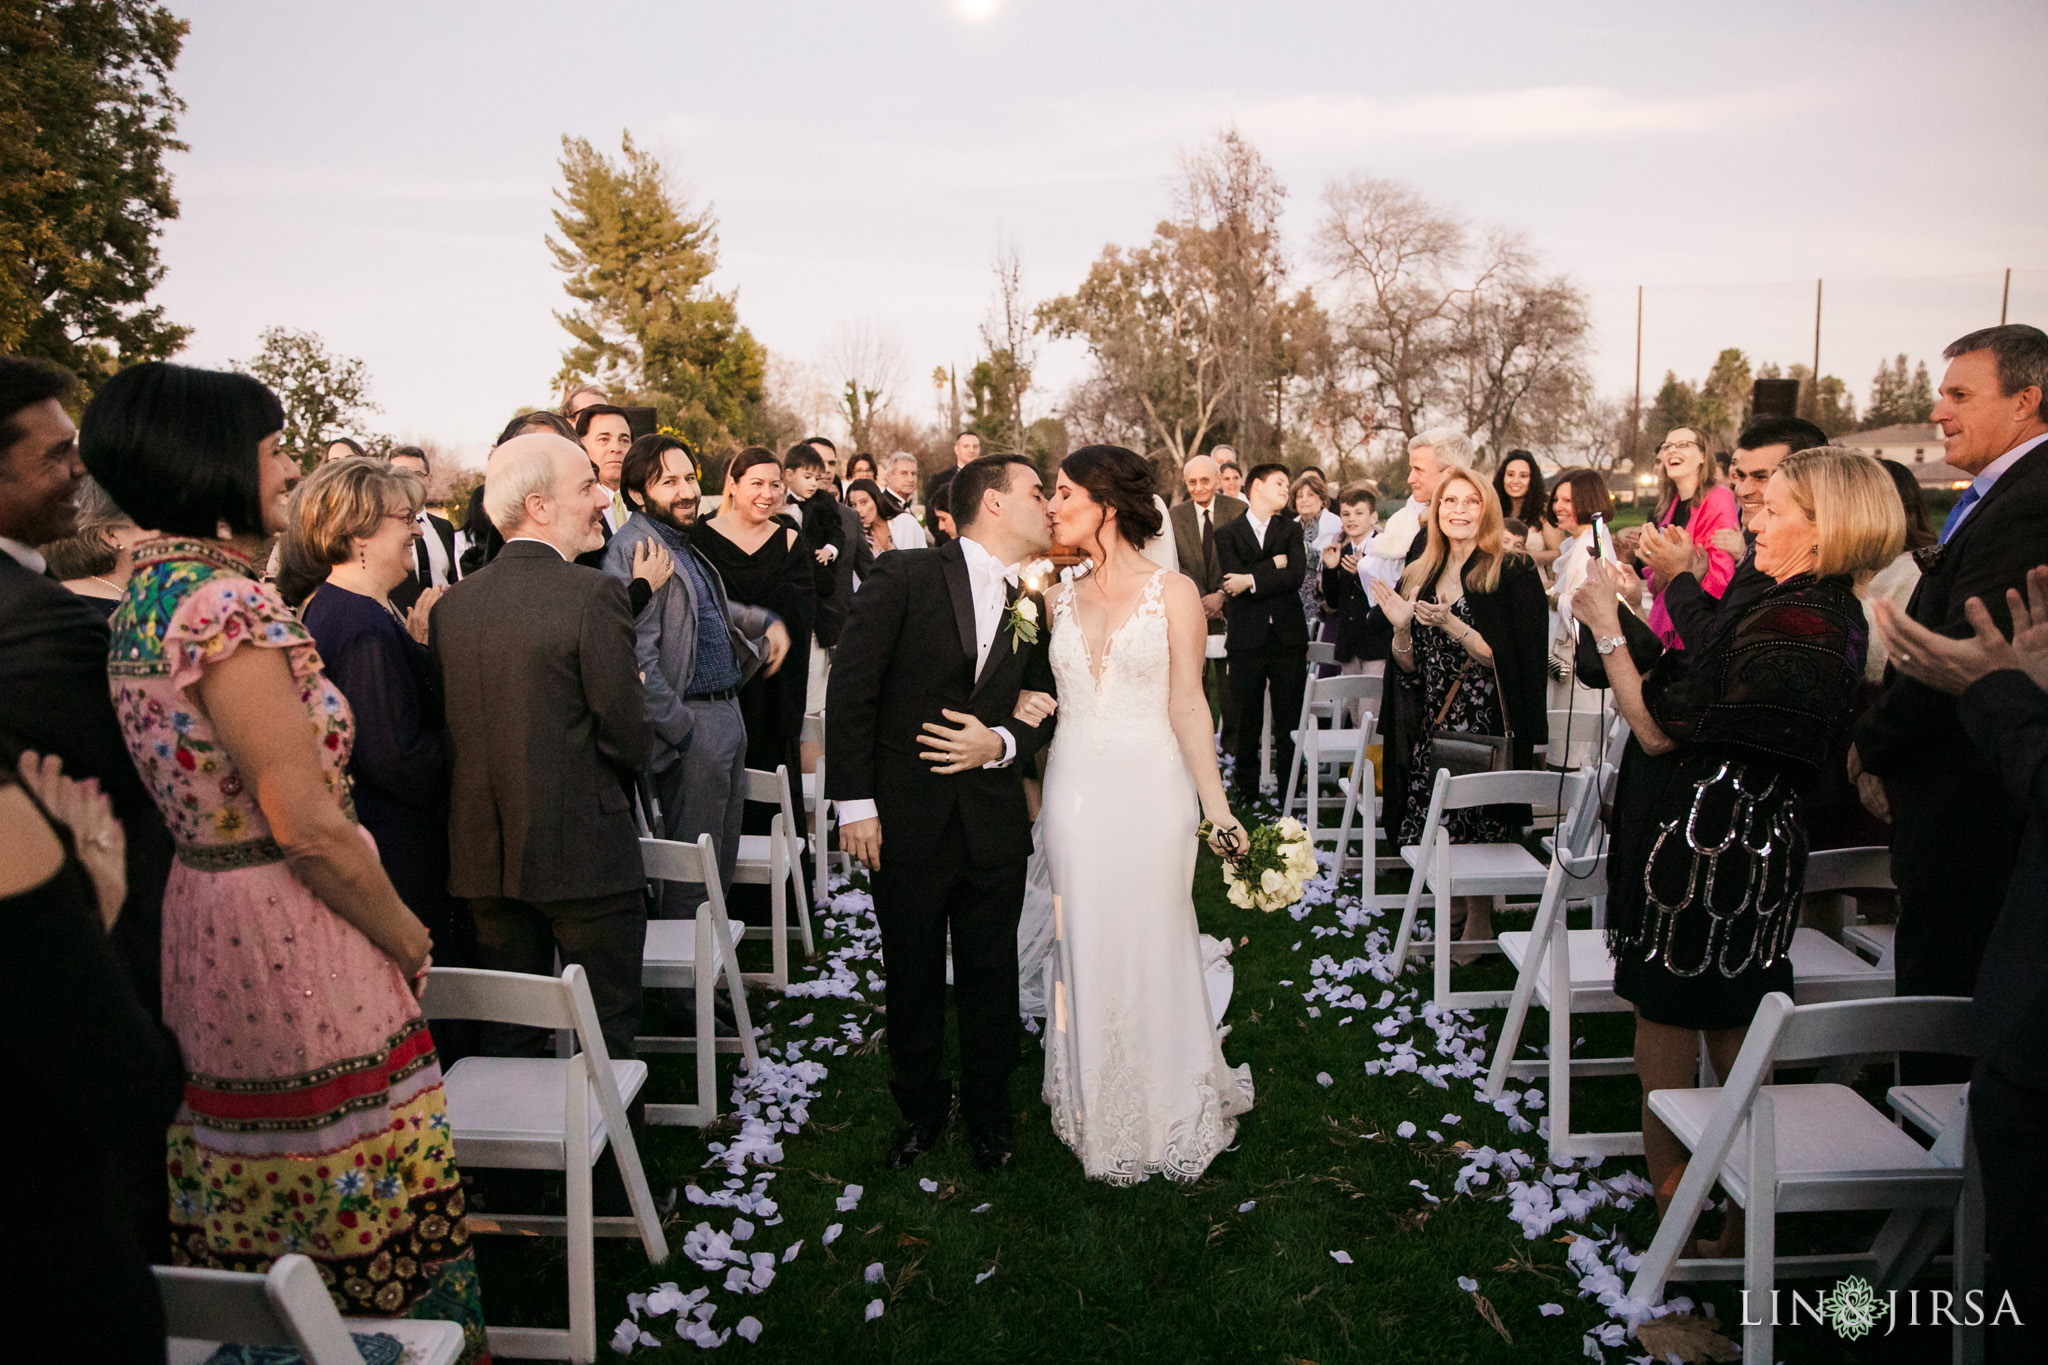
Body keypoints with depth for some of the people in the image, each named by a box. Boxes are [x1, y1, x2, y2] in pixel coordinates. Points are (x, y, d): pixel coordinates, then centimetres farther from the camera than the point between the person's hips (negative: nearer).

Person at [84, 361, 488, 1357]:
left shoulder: (148, 588, 8)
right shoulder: (229, 601, -22)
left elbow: (209, 788, 13)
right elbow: (309, 827, -23)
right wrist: (410, 939, -8)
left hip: (203, 929, 10)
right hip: (290, 945, -10)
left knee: (248, 1238, 24)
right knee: (371, 1230, 7)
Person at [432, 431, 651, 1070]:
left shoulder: (450, 604, 4)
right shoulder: (595, 594, -15)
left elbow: (447, 731, 8)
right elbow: (628, 739, -15)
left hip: (484, 855, 6)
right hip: (585, 852, -6)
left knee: (508, 1040, 19)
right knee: (606, 1037, 8)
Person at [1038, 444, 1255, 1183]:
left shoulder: (1173, 593, -5)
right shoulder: (1061, 599, 8)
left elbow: (1188, 706, -6)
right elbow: (1050, 699, 10)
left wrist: (1218, 809, -11)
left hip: (1151, 788, -3)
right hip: (1075, 788, 4)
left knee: (1155, 943, 5)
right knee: (1087, 948, 9)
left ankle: (1172, 1115, 28)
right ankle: (1098, 1114, 28)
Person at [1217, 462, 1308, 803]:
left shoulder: (1291, 530, 13)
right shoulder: (1228, 533, 6)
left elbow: (1296, 574, -4)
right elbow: (1236, 576, -10)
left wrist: (1253, 580, -10)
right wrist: (1274, 564, -5)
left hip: (1288, 636, 2)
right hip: (1247, 638, -2)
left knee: (1290, 718, 4)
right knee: (1248, 717, 5)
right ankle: (1246, 787, 18)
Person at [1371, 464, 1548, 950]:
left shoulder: (1513, 572, -6)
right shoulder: (1420, 575, 11)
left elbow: (1511, 659, -13)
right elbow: (1410, 667, 10)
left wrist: (1452, 626, -22)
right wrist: (1401, 627, -9)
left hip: (1485, 726, -5)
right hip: (1431, 726, 5)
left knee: (1477, 830, -1)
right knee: (1433, 827, 9)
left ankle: (1478, 927, 17)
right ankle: (1451, 916, 28)